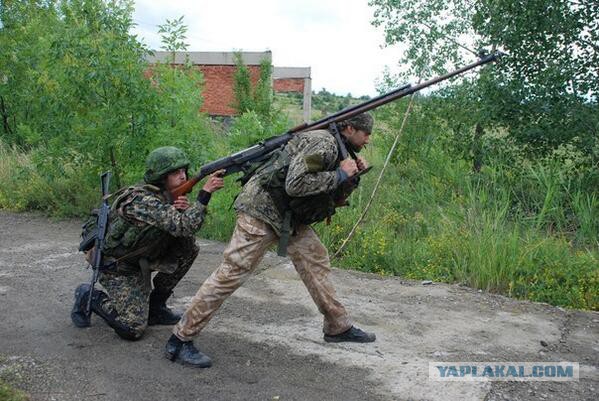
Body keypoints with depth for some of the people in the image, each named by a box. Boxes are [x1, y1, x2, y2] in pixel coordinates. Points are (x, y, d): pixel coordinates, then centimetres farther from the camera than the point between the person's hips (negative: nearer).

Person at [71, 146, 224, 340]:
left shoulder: (167, 195, -5)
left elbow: (186, 229, -2)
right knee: (133, 329, -16)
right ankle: (89, 296, 10)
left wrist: (186, 211, -23)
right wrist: (205, 192, -39)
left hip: (141, 258, 8)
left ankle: (155, 306, 5)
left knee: (189, 246, -8)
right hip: (117, 266, -8)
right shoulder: (142, 199, -30)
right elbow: (183, 227, -38)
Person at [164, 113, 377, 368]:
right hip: (262, 208, -10)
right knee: (232, 272, -11)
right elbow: (295, 184, -27)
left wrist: (352, 177, 5)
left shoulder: (337, 149, 14)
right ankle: (180, 340, -5)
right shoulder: (323, 143, -16)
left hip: (289, 216, 10)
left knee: (316, 261, 10)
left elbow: (334, 200, 20)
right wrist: (339, 174, -18)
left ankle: (338, 327, 23)